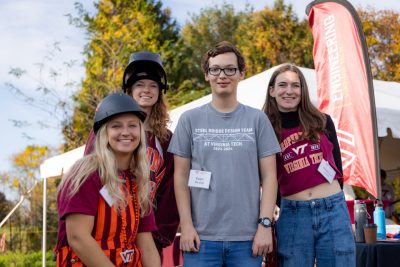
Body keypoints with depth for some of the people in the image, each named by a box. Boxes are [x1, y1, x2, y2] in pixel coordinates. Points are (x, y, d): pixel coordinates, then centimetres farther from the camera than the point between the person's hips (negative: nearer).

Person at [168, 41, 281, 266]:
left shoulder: (257, 119, 5)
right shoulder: (190, 119, 5)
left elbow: (269, 176, 3)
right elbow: (181, 175, 4)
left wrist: (265, 224, -6)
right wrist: (186, 225, -4)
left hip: (247, 236, 0)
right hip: (202, 235, 0)